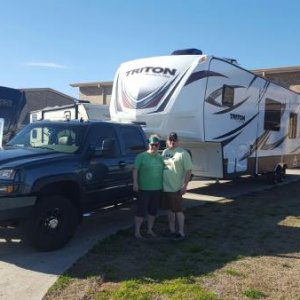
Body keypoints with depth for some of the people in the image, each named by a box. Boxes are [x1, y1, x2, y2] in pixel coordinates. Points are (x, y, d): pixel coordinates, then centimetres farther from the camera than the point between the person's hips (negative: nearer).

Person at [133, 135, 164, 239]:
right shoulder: (142, 156, -6)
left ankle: (149, 229, 27)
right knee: (141, 210, -1)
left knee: (153, 210, 13)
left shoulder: (160, 158, 10)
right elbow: (135, 170, -8)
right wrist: (135, 183, -17)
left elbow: (163, 171, 18)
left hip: (157, 189, 5)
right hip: (144, 188, -5)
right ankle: (137, 231, 10)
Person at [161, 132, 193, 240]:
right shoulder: (164, 152, 10)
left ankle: (181, 232, 10)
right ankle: (172, 230, 29)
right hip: (165, 187, 7)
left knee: (178, 210, 0)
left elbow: (188, 170, -13)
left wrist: (185, 185, -18)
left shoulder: (183, 153, -11)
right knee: (170, 209, 16)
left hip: (176, 188, -6)